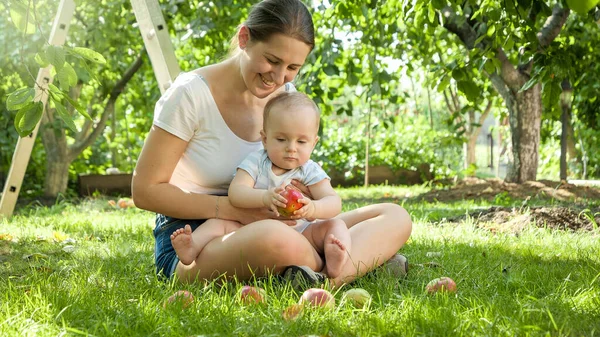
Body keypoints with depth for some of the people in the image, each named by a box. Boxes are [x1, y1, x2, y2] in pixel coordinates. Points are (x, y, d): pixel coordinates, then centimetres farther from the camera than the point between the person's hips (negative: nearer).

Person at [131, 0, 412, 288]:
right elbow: (145, 190, -11)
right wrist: (235, 209, -21)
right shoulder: (192, 93, -13)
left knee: (395, 217, -8)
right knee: (276, 239, -41)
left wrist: (298, 195, -9)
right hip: (191, 240, -6)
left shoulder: (286, 95, 5)